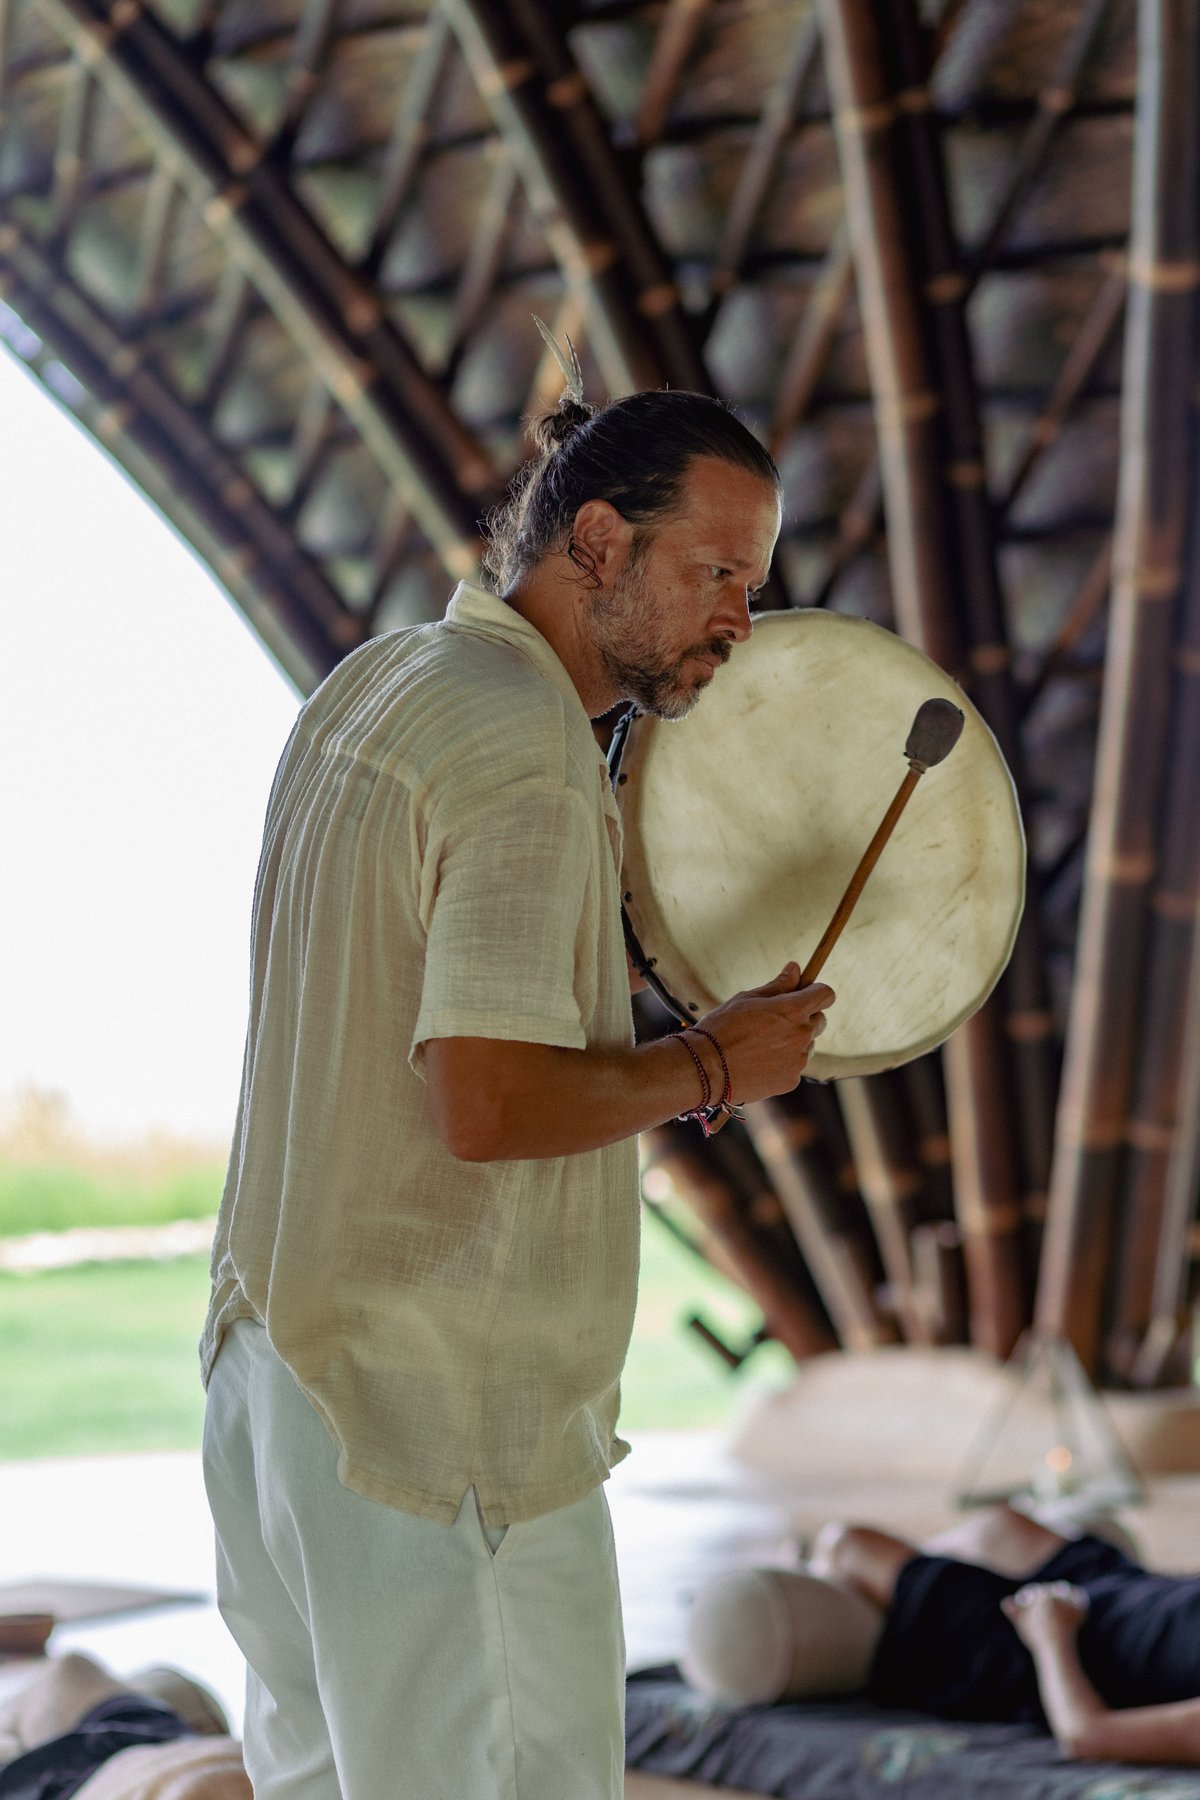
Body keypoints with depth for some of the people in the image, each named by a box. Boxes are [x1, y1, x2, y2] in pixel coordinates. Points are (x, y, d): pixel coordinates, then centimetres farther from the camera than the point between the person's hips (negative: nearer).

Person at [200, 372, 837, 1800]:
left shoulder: (364, 687, 11)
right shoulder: (526, 748, -18)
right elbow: (488, 1103, -25)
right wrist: (708, 1066, -11)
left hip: (277, 1352, 10)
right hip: (444, 1414, -10)